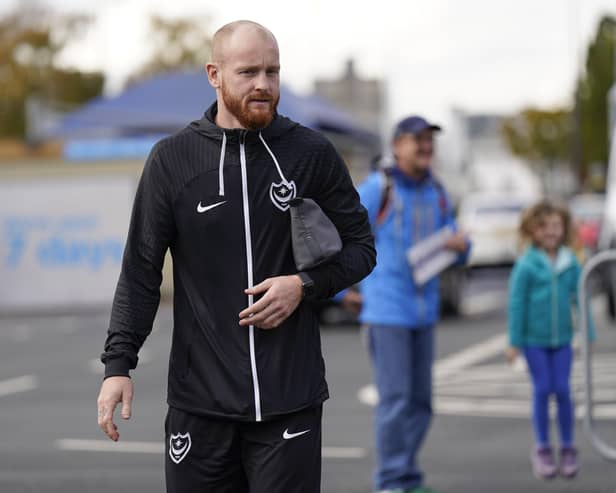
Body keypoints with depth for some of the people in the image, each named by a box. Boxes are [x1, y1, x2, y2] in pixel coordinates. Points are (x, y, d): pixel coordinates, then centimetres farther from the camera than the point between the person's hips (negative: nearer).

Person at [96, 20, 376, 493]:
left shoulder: (313, 154, 2)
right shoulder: (172, 159, 2)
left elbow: (361, 245, 10)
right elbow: (141, 272, 3)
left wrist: (305, 284, -8)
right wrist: (118, 364, -5)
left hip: (291, 400, 0)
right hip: (199, 401, 1)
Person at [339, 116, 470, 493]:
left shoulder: (436, 192, 7)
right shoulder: (377, 188, -11)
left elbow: (450, 245, 16)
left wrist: (461, 245, -8)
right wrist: (342, 291, -1)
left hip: (423, 310, 6)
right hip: (385, 310, -6)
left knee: (420, 400, 9)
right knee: (395, 398, -8)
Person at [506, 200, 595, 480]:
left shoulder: (571, 263, -1)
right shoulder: (526, 265, -10)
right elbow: (516, 304, -6)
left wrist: (588, 334, 3)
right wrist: (514, 342, -5)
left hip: (562, 338, 2)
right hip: (534, 339, -2)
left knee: (562, 391, 1)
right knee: (542, 390, 2)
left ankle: (567, 448, 15)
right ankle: (542, 449, 16)